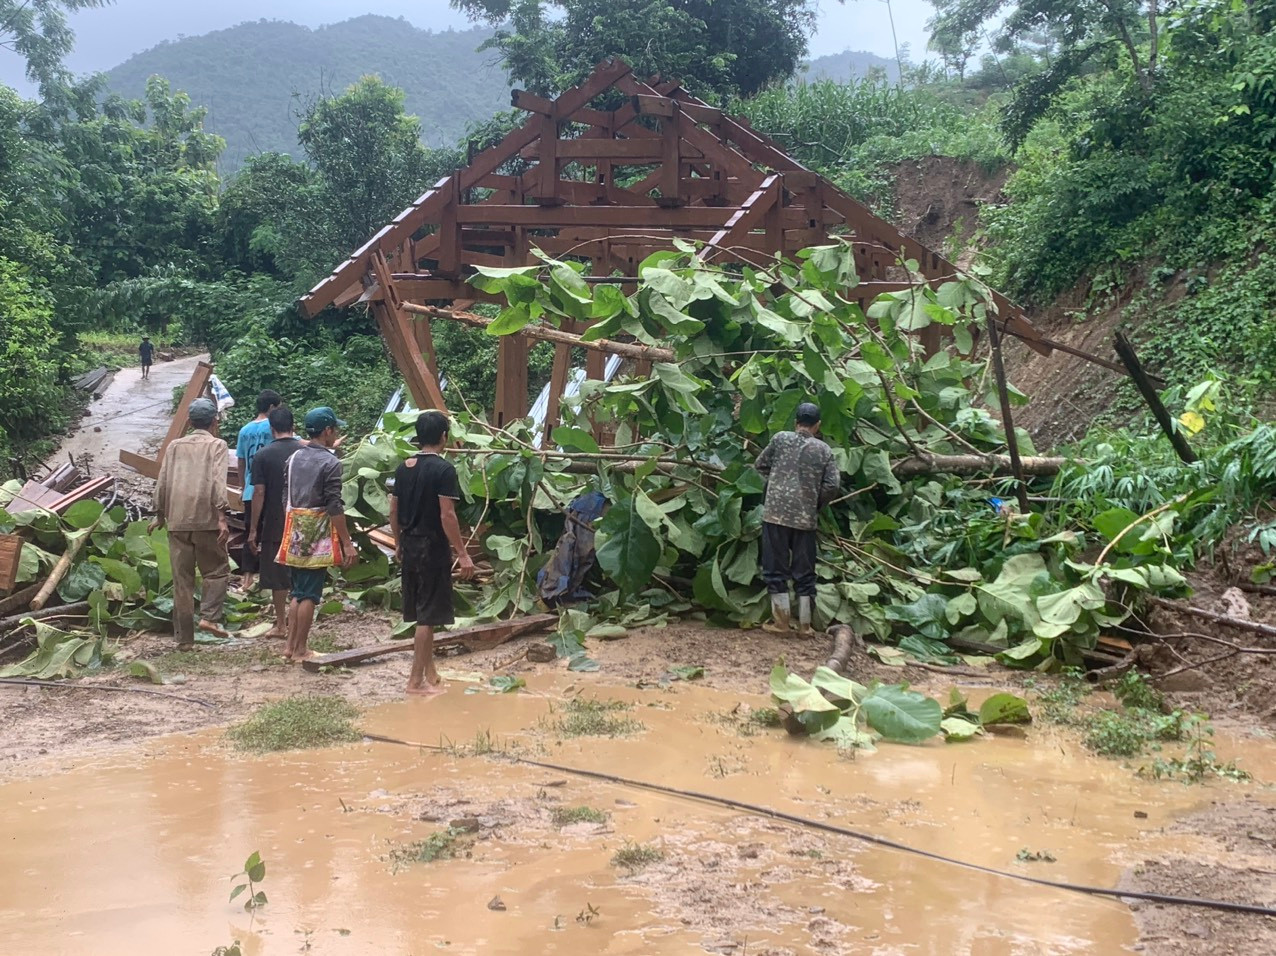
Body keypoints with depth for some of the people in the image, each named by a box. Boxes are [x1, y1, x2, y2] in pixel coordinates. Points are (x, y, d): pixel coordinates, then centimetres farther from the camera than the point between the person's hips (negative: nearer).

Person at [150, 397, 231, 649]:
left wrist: (159, 514, 24)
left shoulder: (175, 446, 14)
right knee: (217, 571, 11)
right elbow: (218, 481, -11)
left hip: (177, 521, 4)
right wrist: (221, 516, -16)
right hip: (206, 520, -4)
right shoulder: (217, 445, 2)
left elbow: (162, 482, 13)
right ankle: (209, 617, -9)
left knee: (182, 581, 7)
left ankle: (184, 638, 9)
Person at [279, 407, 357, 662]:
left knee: (298, 592, 15)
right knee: (309, 594, -1)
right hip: (317, 535, -7)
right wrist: (347, 543, -12)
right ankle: (300, 650, 3)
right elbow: (334, 507, -15)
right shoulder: (330, 462, -12)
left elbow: (286, 498, 13)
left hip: (294, 532, 7)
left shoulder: (294, 457, 9)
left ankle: (291, 647, 16)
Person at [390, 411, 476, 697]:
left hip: (410, 545, 8)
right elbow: (447, 515, -19)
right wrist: (463, 553, -15)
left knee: (421, 613, 16)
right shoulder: (444, 469, -14)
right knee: (427, 616, -1)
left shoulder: (404, 467, 7)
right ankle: (416, 680, 1)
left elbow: (393, 510, 11)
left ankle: (430, 674, 25)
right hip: (432, 547, -8)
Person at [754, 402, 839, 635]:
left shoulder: (781, 439, 0)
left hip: (776, 513, -1)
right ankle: (805, 623, 12)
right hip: (805, 518, 1)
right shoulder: (824, 450, 3)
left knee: (776, 566, 6)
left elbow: (760, 465, 12)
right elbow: (831, 486, -1)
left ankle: (782, 620, 4)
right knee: (804, 571, 9)